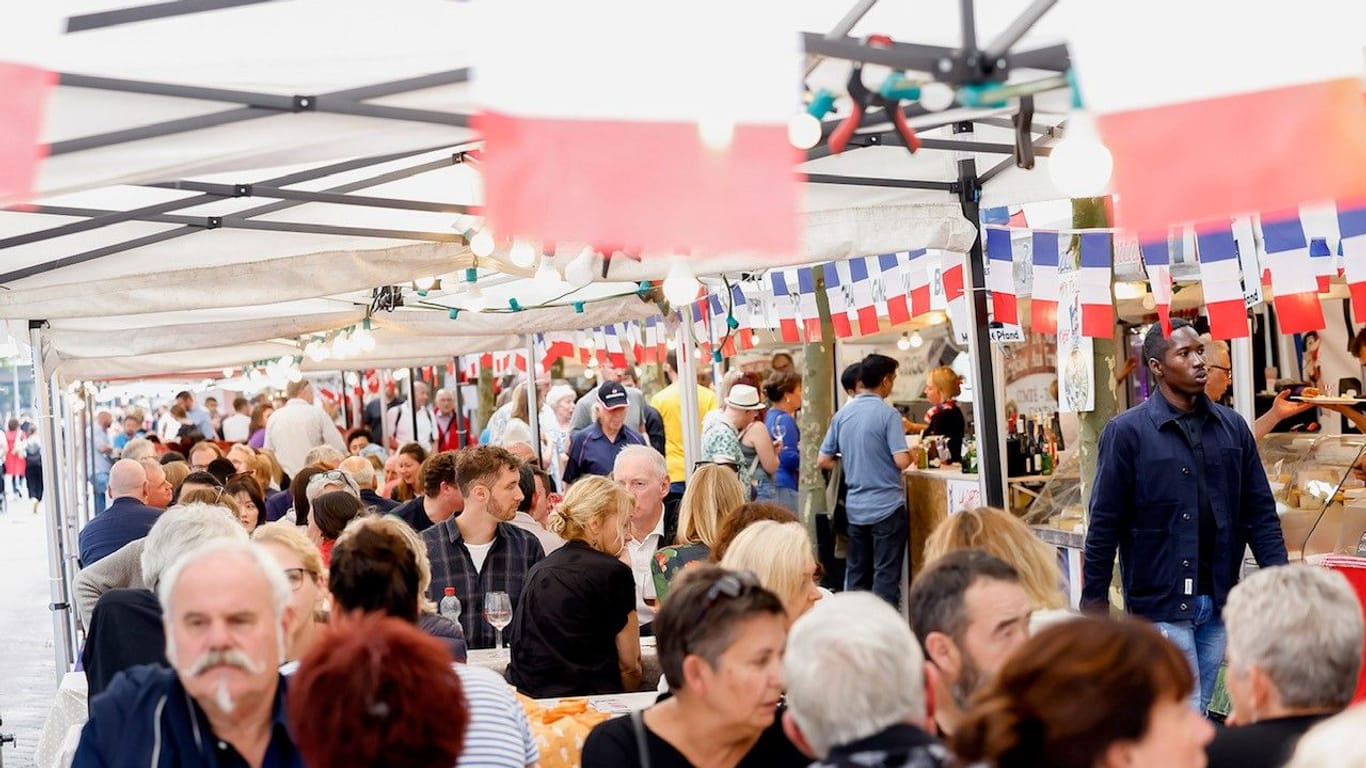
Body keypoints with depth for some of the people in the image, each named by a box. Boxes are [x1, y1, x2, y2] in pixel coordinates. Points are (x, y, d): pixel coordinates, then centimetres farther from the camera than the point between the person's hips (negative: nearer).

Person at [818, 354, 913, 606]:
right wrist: (911, 454, 2)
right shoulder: (887, 414, -13)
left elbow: (823, 461, 8)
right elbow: (901, 461, -19)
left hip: (855, 507, 6)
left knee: (856, 574, 12)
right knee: (886, 576, -1)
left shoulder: (842, 414, 5)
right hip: (886, 506, -6)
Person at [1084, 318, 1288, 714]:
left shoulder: (1232, 427, 7)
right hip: (1160, 602, -5)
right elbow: (1104, 521, -6)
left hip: (1219, 601, 5)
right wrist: (1094, 597, -6)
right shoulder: (1127, 432, -7)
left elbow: (1260, 512, 9)